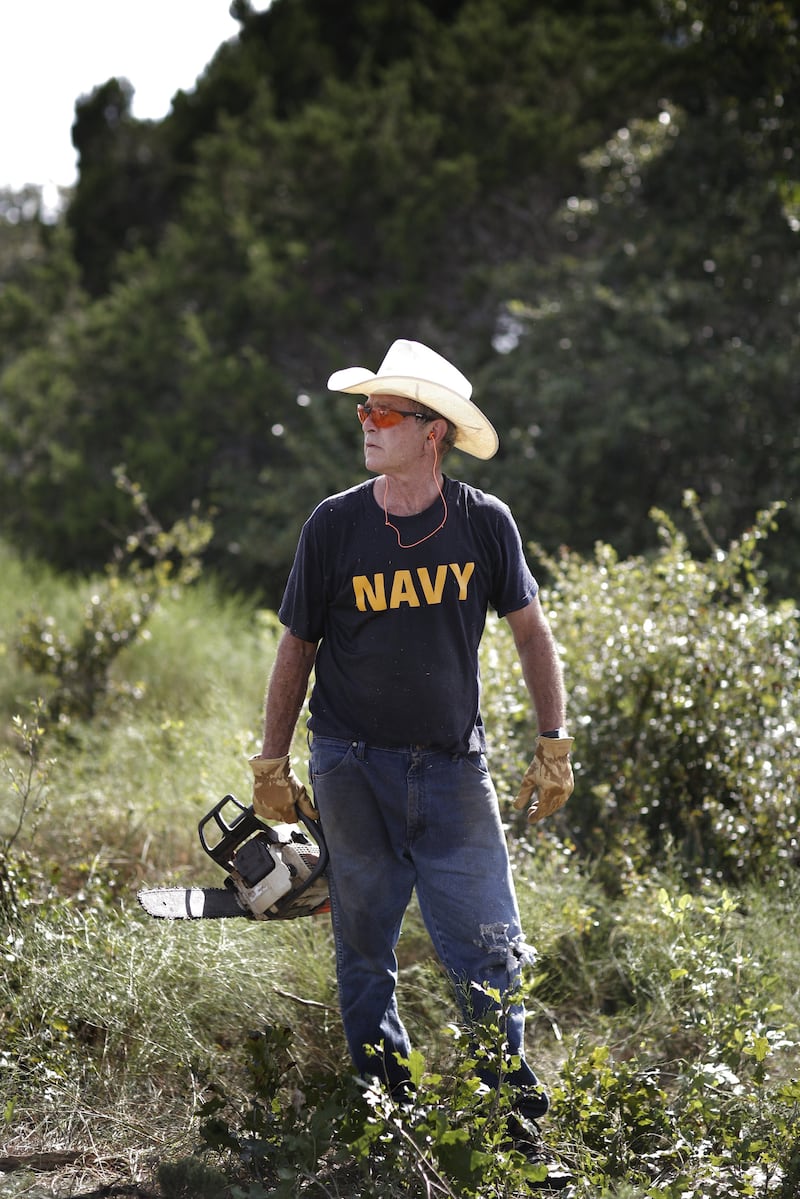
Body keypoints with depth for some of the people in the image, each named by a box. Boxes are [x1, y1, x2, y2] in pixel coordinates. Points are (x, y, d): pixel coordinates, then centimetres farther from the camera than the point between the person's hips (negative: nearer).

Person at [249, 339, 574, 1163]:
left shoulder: (484, 523, -4)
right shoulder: (334, 525, -5)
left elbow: (530, 632, 7)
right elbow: (297, 648, 5)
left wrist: (553, 747, 5)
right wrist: (271, 765, 6)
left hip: (452, 767, 0)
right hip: (352, 765, 0)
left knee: (489, 952, -2)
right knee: (364, 948, 9)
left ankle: (514, 1106, 10)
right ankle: (382, 1097, 24)